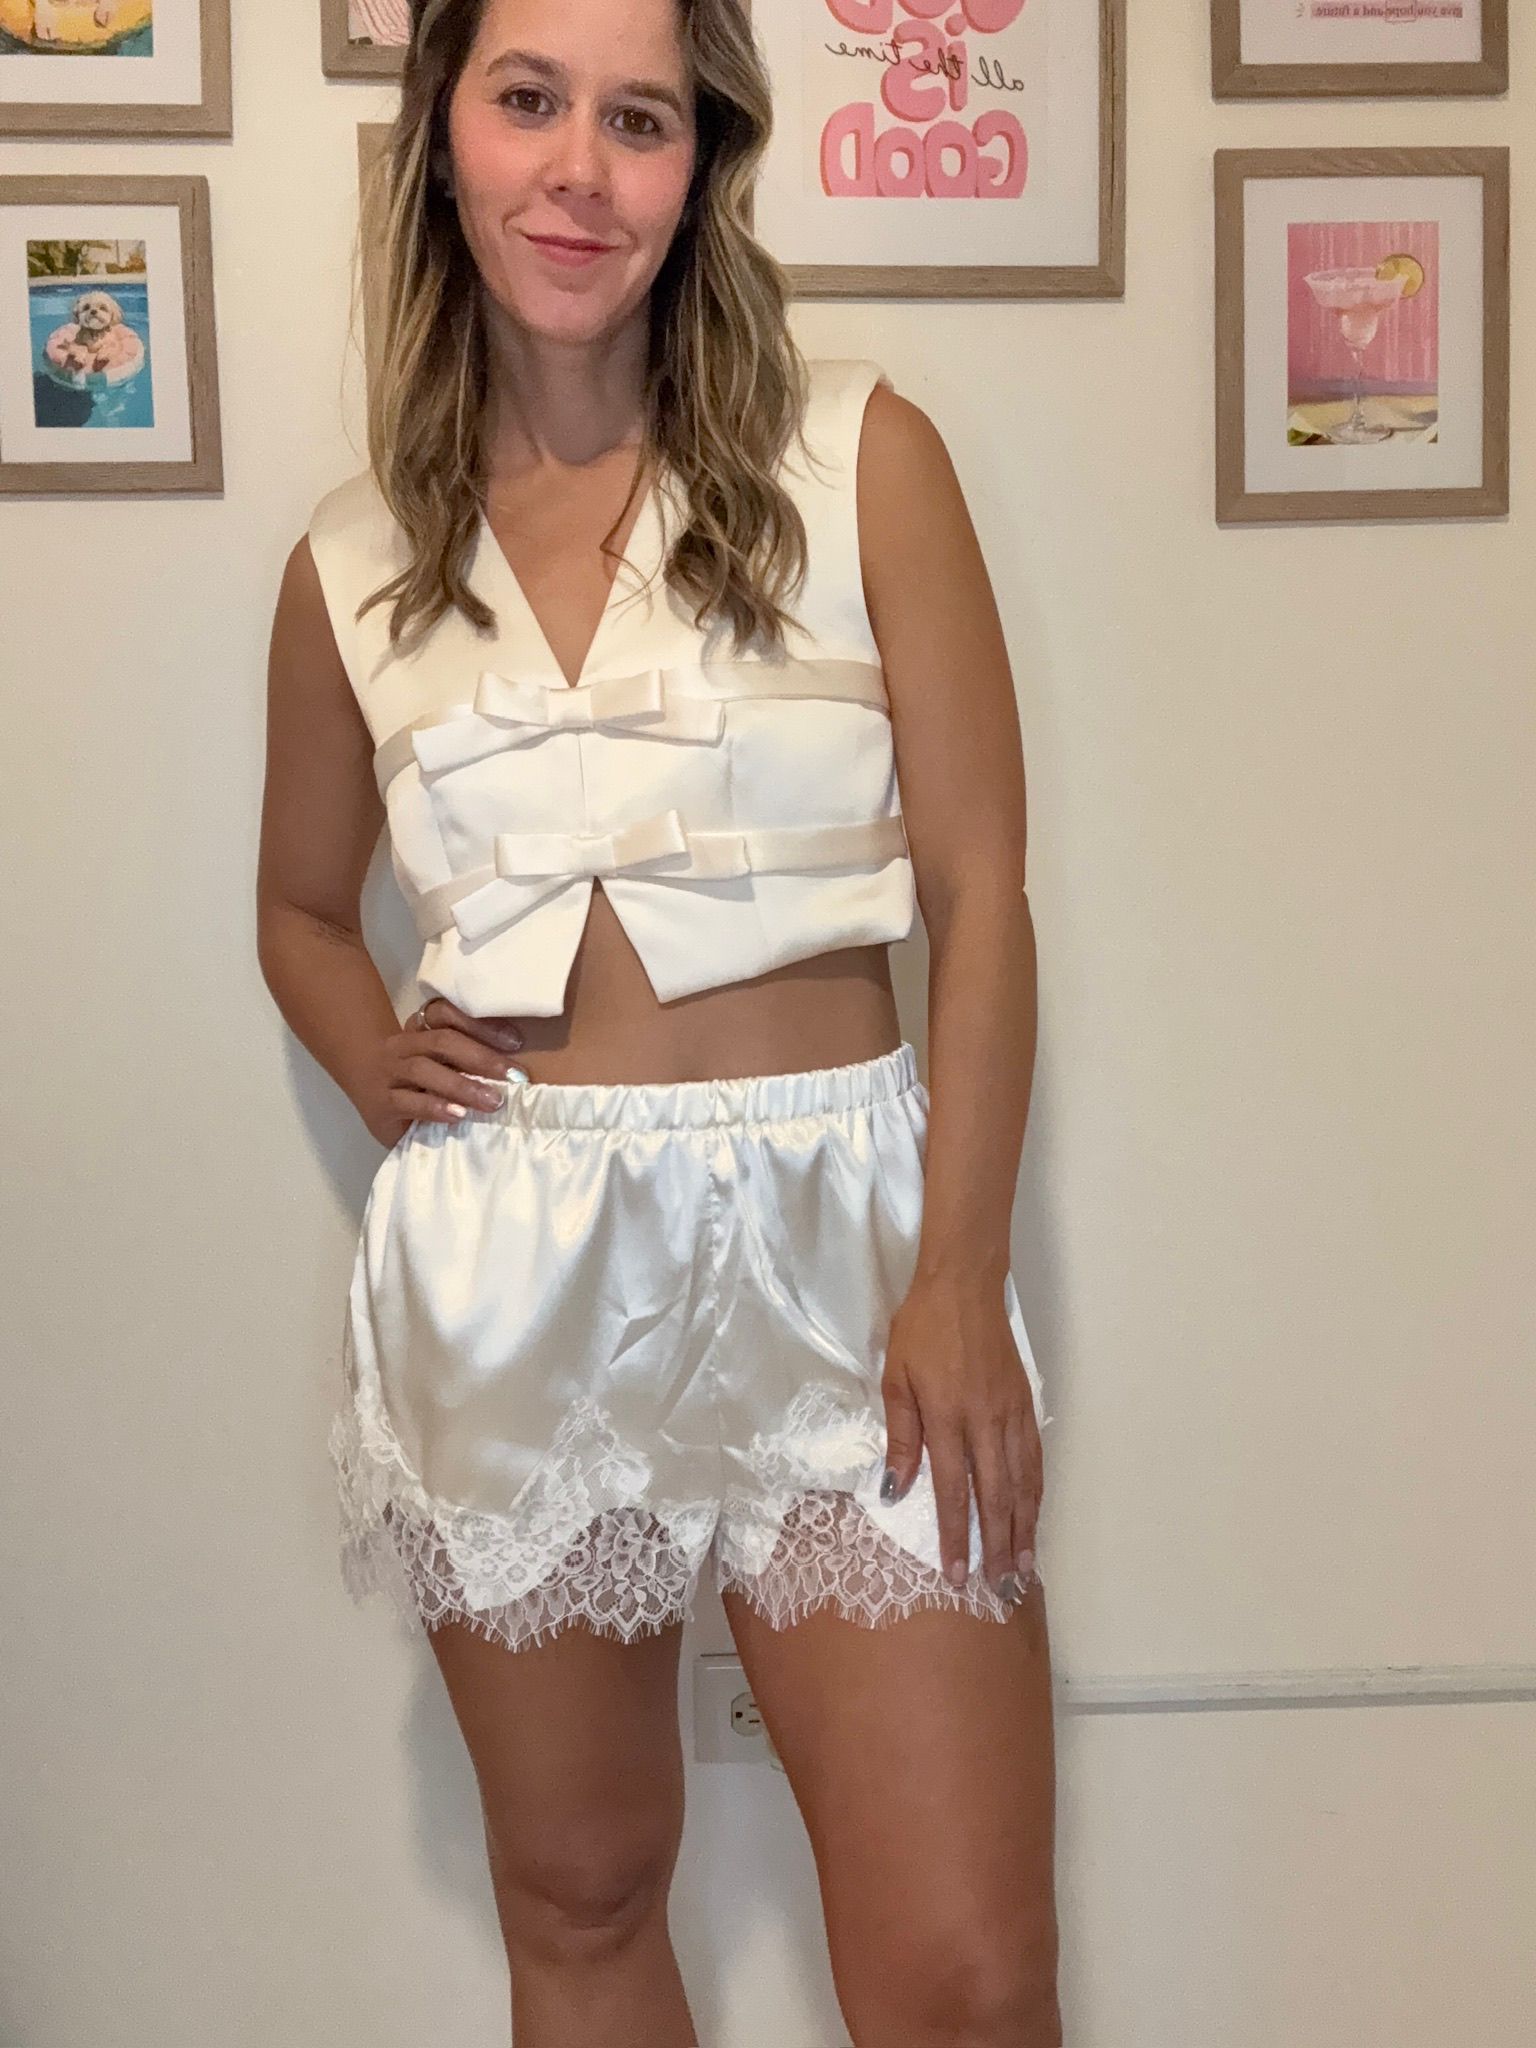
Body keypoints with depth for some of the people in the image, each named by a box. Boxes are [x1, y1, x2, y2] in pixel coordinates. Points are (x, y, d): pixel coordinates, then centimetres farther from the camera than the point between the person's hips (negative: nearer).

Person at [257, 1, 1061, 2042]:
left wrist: (959, 1276, -11)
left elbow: (978, 891, -3)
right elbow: (301, 902, 22)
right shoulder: (355, 563, 8)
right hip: (509, 1268, 3)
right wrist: (374, 1067, 1)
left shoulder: (860, 458, 0)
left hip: (834, 1235, -2)